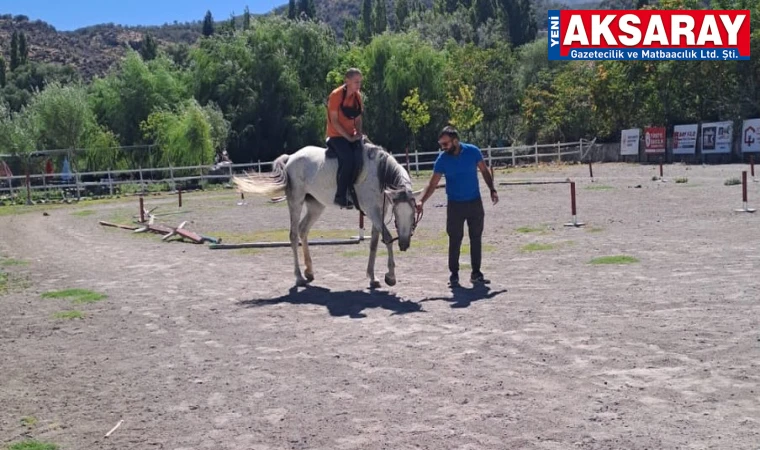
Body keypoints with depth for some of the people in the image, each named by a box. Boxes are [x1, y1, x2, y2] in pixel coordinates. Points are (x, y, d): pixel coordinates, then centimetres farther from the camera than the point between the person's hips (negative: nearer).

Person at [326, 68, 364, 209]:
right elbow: (334, 121, -14)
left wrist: (358, 133, -5)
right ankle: (340, 196, -20)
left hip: (352, 136, 6)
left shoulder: (357, 96, 6)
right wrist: (348, 137, -17)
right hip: (337, 135, -6)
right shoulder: (336, 95, -13)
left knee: (358, 159, -19)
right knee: (348, 159, -28)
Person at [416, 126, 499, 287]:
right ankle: (454, 275, 11)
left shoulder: (473, 151, -9)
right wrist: (422, 201, -24)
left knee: (476, 239, 8)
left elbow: (484, 171, 6)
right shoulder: (442, 159, -10)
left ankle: (476, 273, 18)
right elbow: (433, 184, -12)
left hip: (475, 202, 1)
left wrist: (492, 190, 0)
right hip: (455, 205, -1)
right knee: (455, 241, 1)